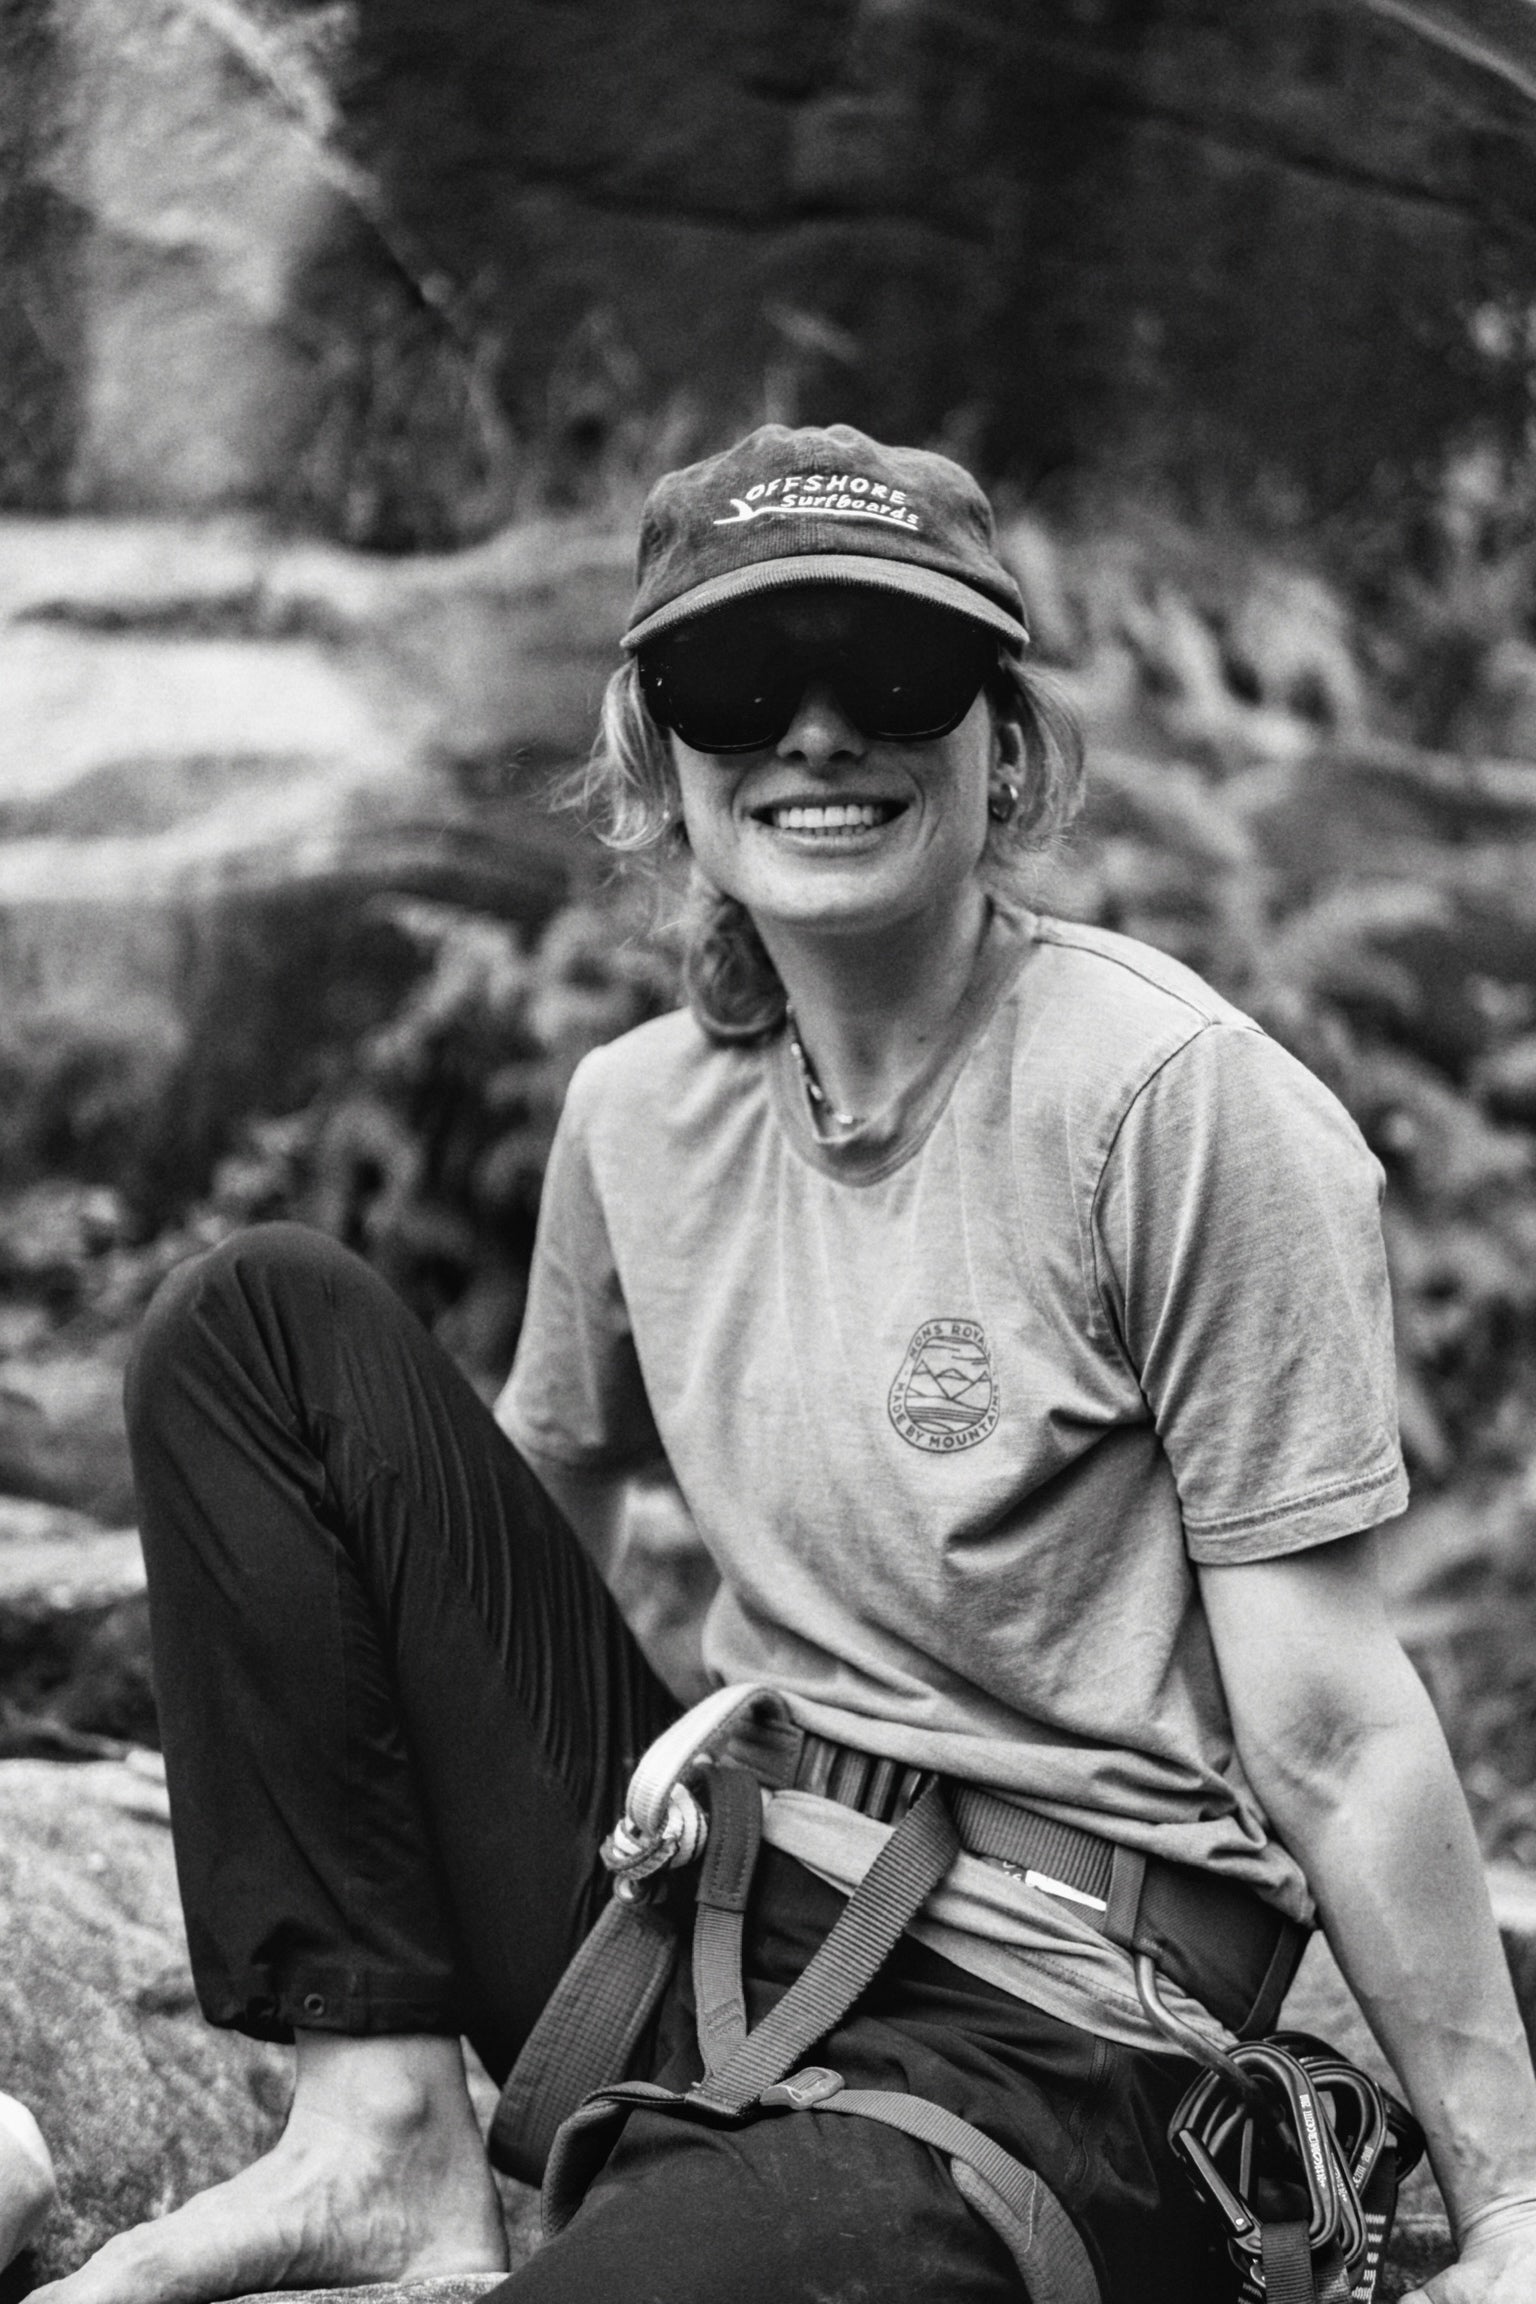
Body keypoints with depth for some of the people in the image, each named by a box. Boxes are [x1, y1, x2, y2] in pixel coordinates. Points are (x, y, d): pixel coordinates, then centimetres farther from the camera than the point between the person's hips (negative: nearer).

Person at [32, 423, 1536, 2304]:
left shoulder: (1175, 1098, -14)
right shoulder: (639, 1111, 5)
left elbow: (1328, 1736, -12)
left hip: (1031, 2035, -7)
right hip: (697, 1919, 7)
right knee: (258, 1321, -2)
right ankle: (388, 2142, -5)